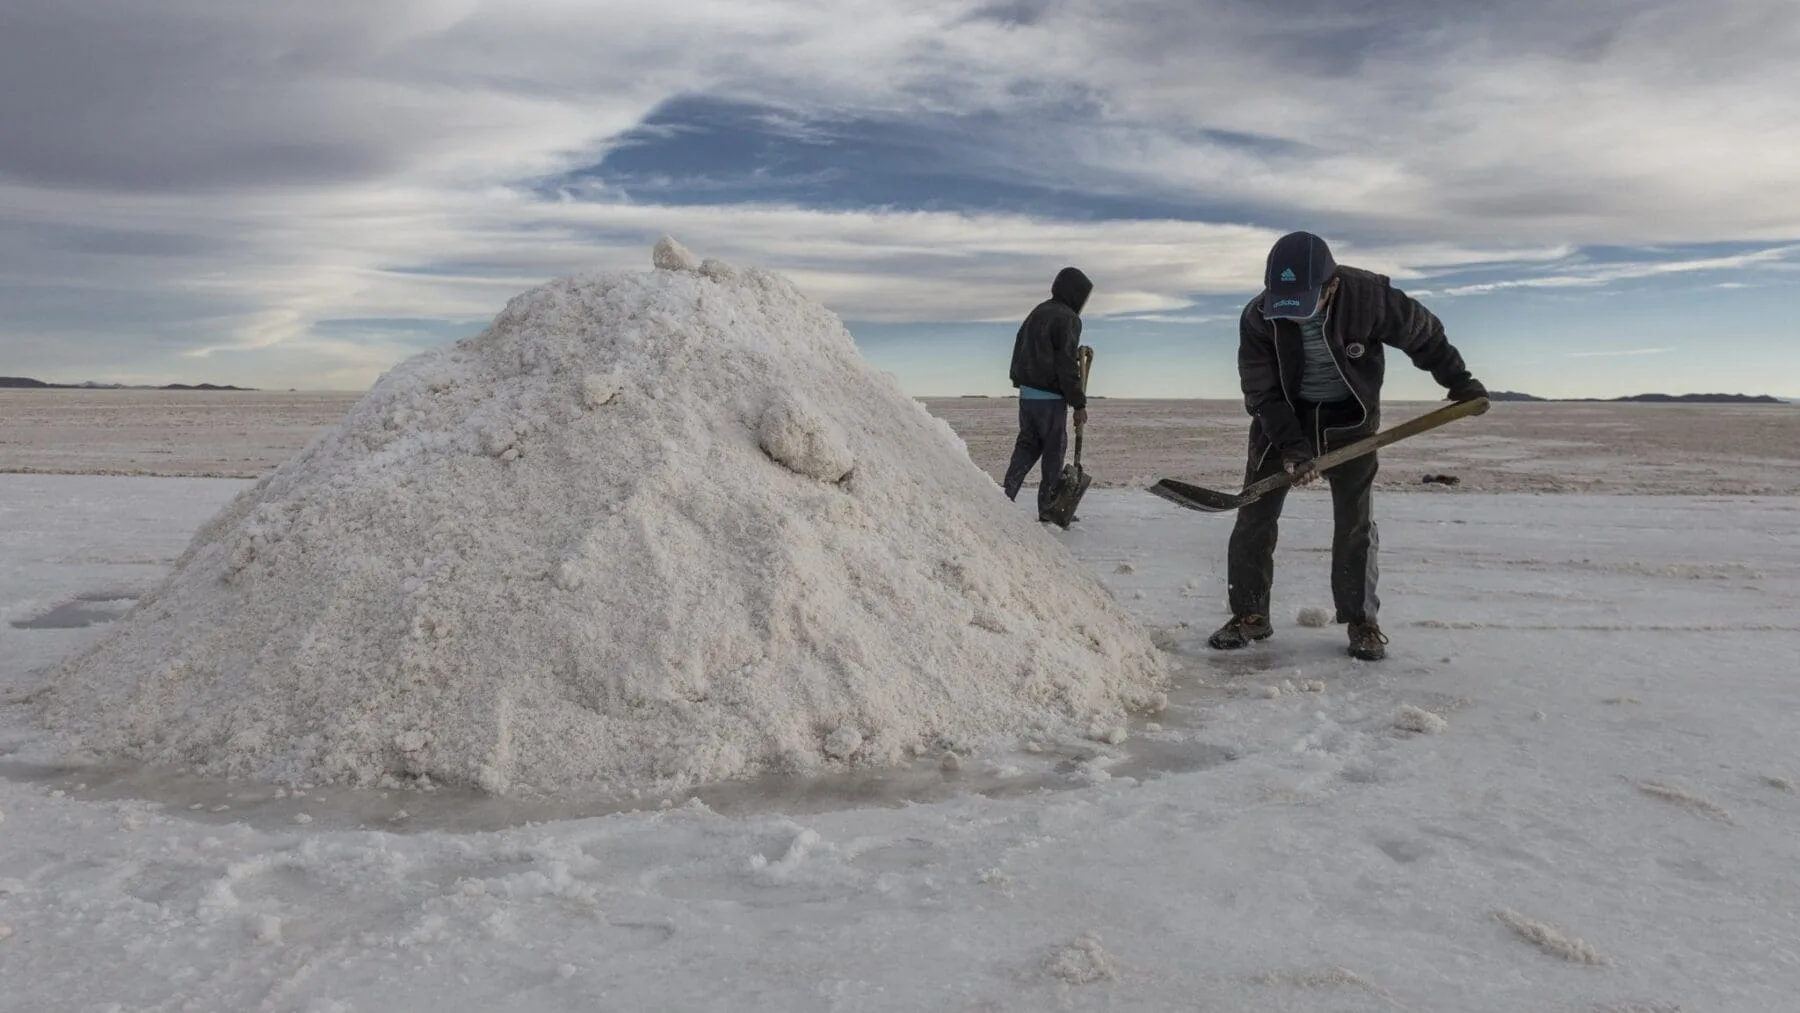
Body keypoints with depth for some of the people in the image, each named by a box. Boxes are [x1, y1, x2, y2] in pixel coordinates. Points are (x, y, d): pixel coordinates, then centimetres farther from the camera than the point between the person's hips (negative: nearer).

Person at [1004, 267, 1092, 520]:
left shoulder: (1037, 312, 15)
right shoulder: (1068, 318, -12)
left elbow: (1019, 351, 18)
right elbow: (1067, 366, -16)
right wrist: (1079, 404, -12)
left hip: (1026, 392, 8)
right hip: (1050, 397, -7)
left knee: (1027, 445, 15)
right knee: (1054, 450, 3)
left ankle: (1006, 493, 2)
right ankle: (1048, 509, 7)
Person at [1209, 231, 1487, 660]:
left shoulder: (1369, 296, -25)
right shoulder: (1257, 318, -23)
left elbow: (1423, 334, -7)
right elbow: (1262, 392, -18)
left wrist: (1459, 381, 1)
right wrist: (1291, 445, -27)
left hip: (1349, 416, -1)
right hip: (1283, 416, 1)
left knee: (1355, 522, -3)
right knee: (1254, 516, -4)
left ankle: (1362, 622, 8)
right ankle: (1250, 615, 7)